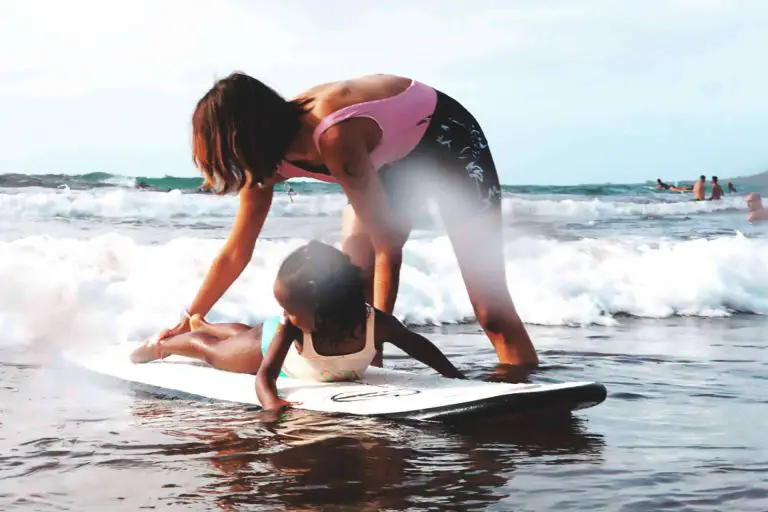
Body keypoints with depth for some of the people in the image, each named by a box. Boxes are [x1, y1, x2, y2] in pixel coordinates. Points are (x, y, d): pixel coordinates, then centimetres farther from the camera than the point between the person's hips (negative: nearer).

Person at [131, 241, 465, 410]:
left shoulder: (376, 325, -46)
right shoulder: (289, 329, -47)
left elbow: (418, 345, -30)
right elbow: (264, 374, -47)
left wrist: (454, 377, -32)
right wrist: (270, 401, -69)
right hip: (274, 344, -4)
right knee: (211, 352, 23)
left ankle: (201, 325, 67)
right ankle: (161, 345, 54)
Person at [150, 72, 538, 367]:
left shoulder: (335, 137, -39)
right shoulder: (270, 154, -14)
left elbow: (388, 247, -34)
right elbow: (235, 254, -1)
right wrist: (186, 324, 3)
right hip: (391, 158, 8)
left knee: (490, 305, -14)